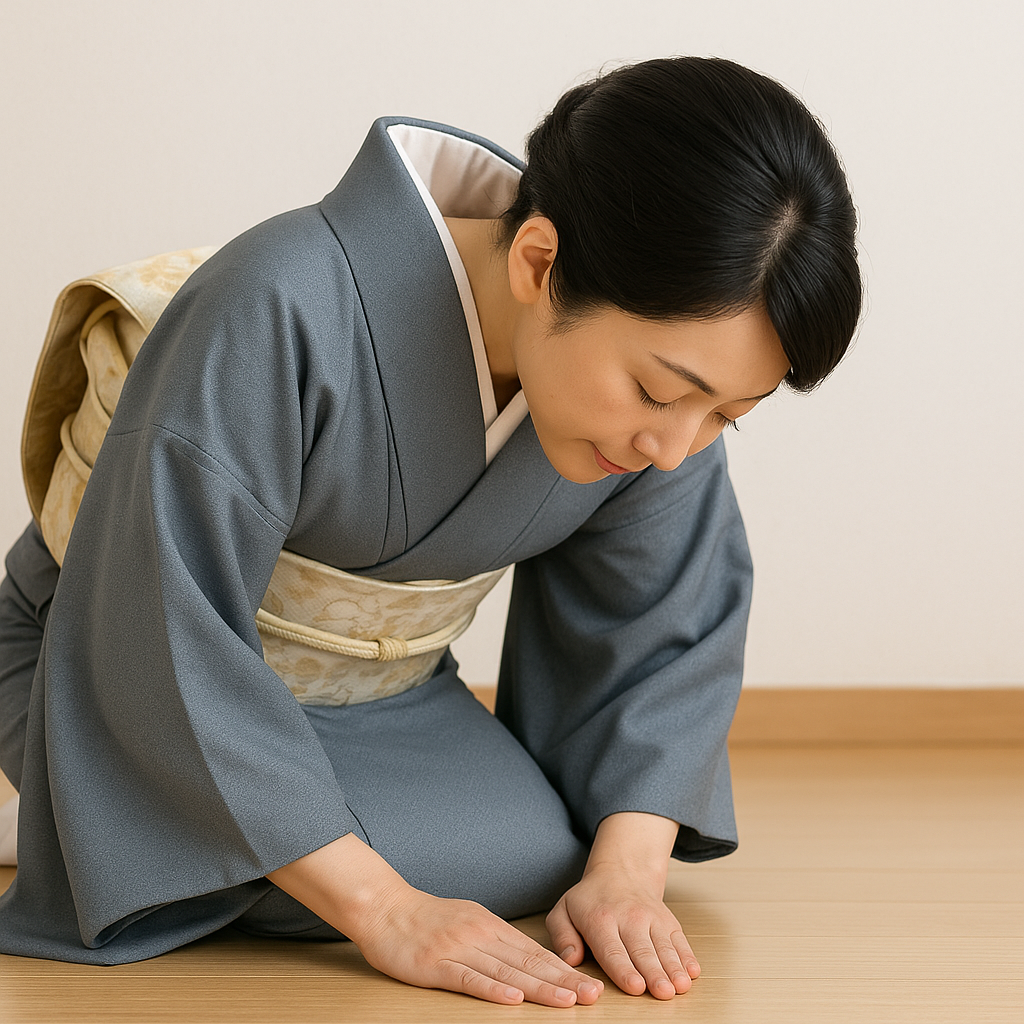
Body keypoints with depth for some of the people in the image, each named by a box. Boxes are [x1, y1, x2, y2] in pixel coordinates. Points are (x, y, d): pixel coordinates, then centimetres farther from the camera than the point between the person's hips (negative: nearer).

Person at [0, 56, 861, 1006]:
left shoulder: (670, 351, -17)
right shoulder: (282, 314, -37)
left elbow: (663, 633, -5)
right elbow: (167, 641, -34)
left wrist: (626, 872, -20)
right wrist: (387, 910, -34)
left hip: (381, 692, 6)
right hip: (127, 681, -6)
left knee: (545, 857, -14)